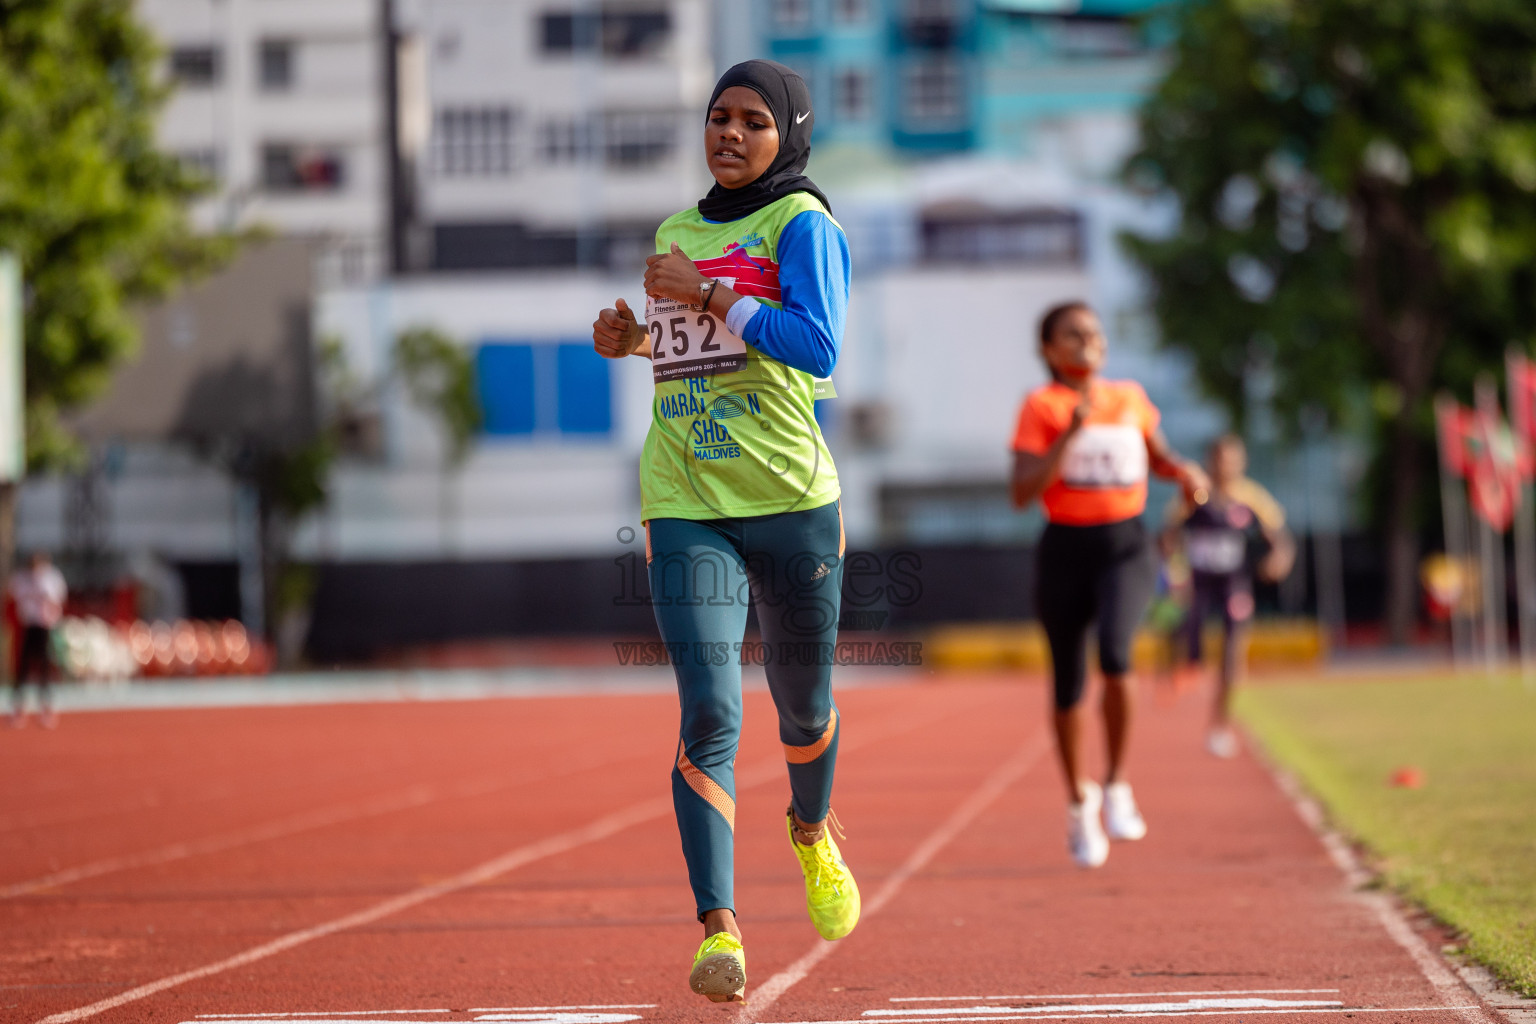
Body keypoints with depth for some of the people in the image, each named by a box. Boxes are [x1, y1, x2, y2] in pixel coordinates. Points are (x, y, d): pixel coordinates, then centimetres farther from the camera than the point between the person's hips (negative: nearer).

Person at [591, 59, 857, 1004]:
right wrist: (634, 339, 11)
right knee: (710, 713, -14)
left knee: (803, 708, 13)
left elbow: (817, 344, -17)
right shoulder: (679, 231, 16)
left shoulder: (802, 223, -2)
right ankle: (719, 930, -20)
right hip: (687, 510, 3)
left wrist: (706, 295, -17)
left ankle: (812, 833, 47)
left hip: (792, 502, -3)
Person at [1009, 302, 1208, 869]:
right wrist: (1071, 433, -22)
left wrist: (1185, 471, 4)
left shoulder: (1130, 398, 8)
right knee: (1068, 684, 8)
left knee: (1114, 653, -26)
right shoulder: (1041, 407, -4)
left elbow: (1159, 456, 26)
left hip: (1126, 549, 1)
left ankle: (1116, 784, -10)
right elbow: (1022, 492, -14)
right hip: (1065, 550, -1)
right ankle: (1079, 802, 31)